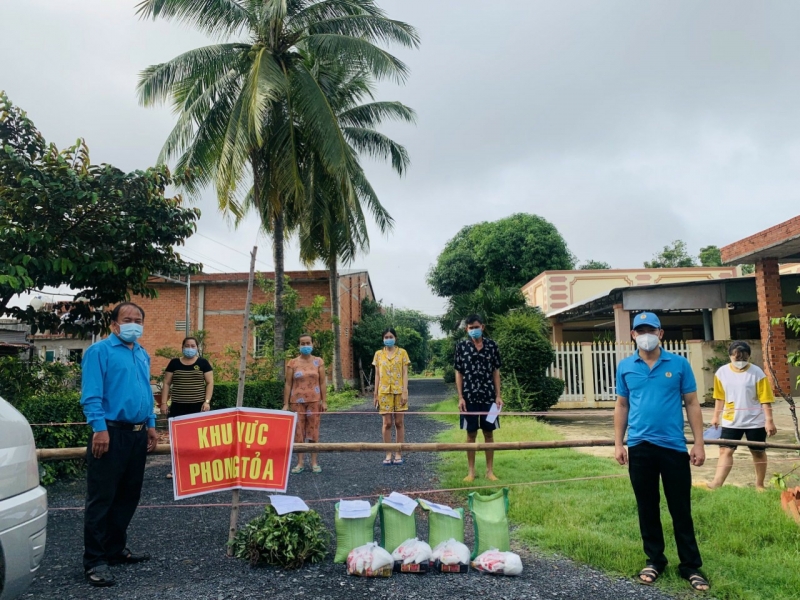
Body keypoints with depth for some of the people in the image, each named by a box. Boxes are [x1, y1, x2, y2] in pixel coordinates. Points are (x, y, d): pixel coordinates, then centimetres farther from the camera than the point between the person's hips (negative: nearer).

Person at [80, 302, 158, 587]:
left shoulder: (142, 354, 16)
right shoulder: (99, 351, -7)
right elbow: (91, 395, -14)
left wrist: (151, 424, 16)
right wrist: (99, 428, -22)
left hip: (137, 434, 8)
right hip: (111, 432, -8)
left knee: (128, 496, 14)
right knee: (101, 498, -3)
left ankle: (116, 548, 27)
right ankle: (94, 560, 5)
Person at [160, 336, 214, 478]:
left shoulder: (203, 363, 3)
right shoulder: (174, 363, 7)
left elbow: (210, 382, 1)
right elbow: (167, 383, 8)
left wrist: (207, 401, -9)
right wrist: (164, 402, 0)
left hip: (197, 406, -1)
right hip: (178, 406, 2)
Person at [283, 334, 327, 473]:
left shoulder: (318, 362, 5)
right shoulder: (292, 363, 2)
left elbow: (322, 382, 4)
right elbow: (288, 384, 2)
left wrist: (324, 401, -1)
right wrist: (286, 404, -2)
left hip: (314, 401, 0)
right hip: (297, 401, 0)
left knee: (313, 430, 3)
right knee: (298, 431, 1)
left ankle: (314, 462, 10)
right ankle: (300, 462, 8)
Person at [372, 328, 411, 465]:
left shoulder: (402, 353, 2)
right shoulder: (378, 354, 7)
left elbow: (405, 374, -1)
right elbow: (377, 375, 8)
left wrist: (405, 392, -9)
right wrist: (376, 394, 4)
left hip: (399, 391, -1)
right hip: (384, 392, 1)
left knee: (399, 423, 2)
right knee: (387, 423, 2)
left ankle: (399, 454, 10)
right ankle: (388, 454, 9)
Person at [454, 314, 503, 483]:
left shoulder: (492, 345, 3)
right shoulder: (461, 346, 0)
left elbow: (496, 371, 6)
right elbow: (459, 373, 2)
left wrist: (498, 395, 0)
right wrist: (460, 397, -4)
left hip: (488, 397, 1)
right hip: (469, 397, -1)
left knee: (489, 433, 7)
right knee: (471, 434, 5)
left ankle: (490, 470, 16)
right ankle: (471, 471, 14)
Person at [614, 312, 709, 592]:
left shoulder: (679, 364, 0)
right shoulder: (625, 367, 4)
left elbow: (692, 404, 2)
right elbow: (622, 406, 8)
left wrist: (699, 443, -3)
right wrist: (618, 443, 3)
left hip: (674, 446, -1)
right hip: (639, 447, 2)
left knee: (681, 509, 6)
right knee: (647, 507, 12)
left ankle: (691, 566, 19)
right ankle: (654, 561, 26)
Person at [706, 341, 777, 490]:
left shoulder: (757, 373, -11)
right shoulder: (722, 372, -2)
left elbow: (765, 399, -9)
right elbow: (720, 397, 9)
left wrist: (769, 420, -12)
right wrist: (716, 416, 12)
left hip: (755, 421, -2)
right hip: (731, 421, 2)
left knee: (758, 452, 12)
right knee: (725, 451, -4)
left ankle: (759, 485, 27)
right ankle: (717, 484, -8)